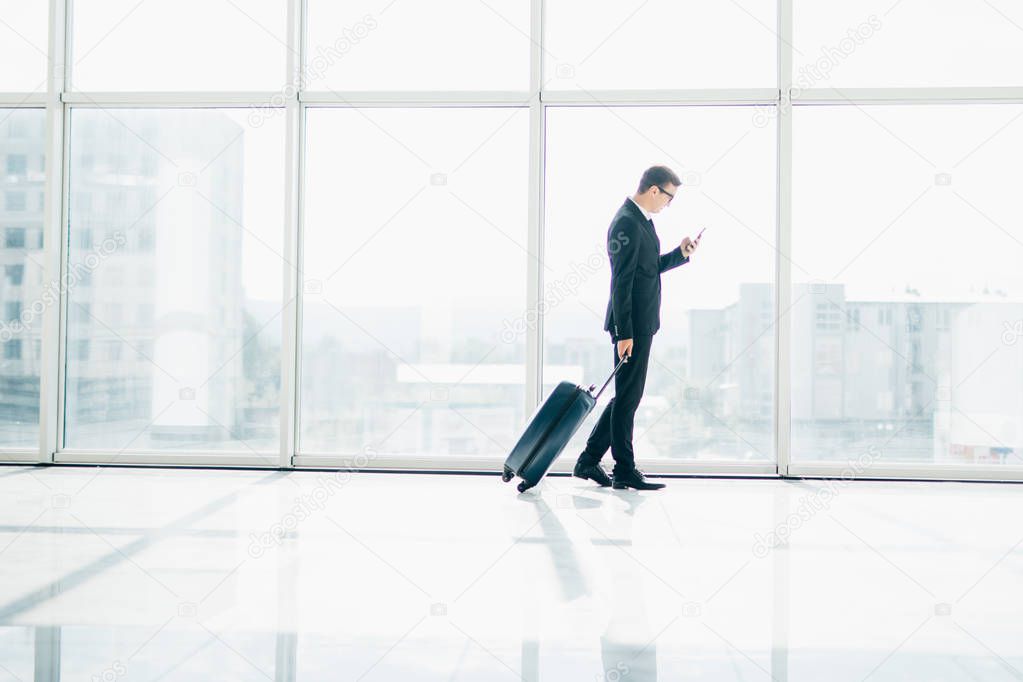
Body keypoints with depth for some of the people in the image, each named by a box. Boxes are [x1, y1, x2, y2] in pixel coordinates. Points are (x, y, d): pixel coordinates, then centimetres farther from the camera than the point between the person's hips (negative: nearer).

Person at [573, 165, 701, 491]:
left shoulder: (641, 220, 15)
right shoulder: (626, 223, -16)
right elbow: (621, 282, -20)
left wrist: (680, 253, 8)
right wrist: (624, 333, -21)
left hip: (641, 323, 10)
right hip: (631, 324, -10)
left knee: (627, 397, 14)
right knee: (628, 397, 0)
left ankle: (589, 461, 21)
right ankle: (625, 470, 10)